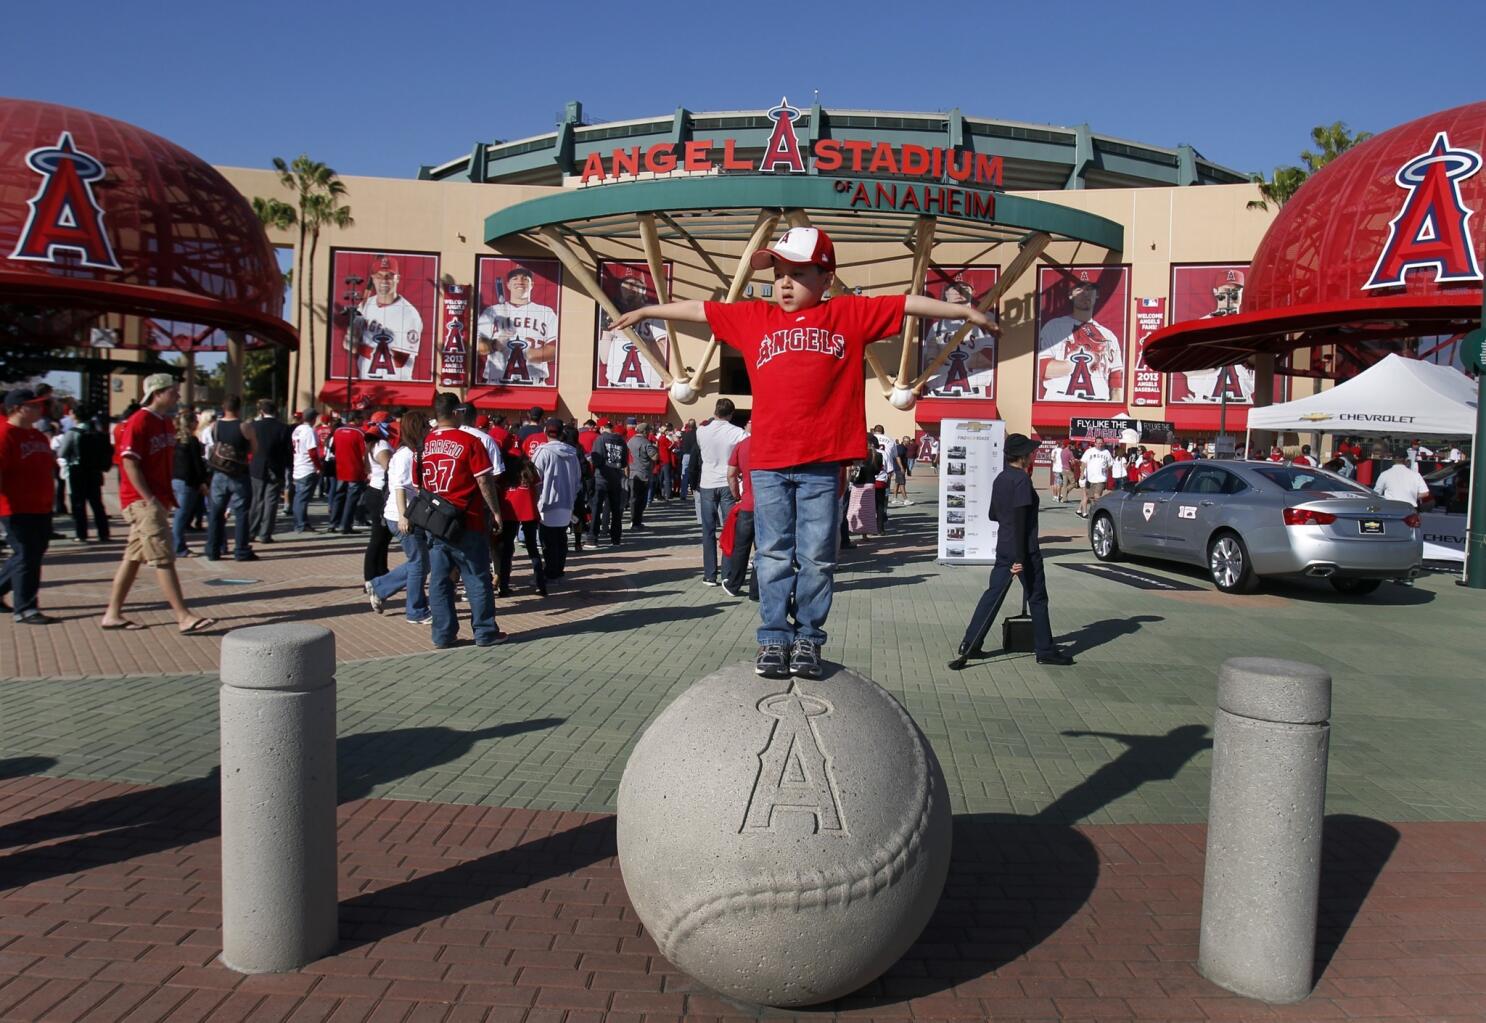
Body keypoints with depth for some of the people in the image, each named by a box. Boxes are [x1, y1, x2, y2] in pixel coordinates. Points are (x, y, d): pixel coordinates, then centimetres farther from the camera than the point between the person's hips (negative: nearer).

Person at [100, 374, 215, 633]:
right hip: (142, 500, -9)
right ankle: (183, 617, -10)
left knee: (134, 557, 12)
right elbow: (129, 463, -17)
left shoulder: (166, 422, 14)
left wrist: (169, 497, 15)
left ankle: (113, 614, 18)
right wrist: (150, 499, -20)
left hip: (158, 500, 9)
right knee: (163, 558, -10)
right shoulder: (138, 422, -12)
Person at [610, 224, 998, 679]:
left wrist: (965, 310, 14)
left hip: (823, 463, -1)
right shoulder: (753, 317, 13)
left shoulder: (851, 313, 8)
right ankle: (775, 639, 14)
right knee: (774, 556, 5)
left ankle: (808, 639, 16)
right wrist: (645, 311, 27)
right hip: (768, 462, 1)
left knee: (817, 558, 4)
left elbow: (908, 303, 12)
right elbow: (699, 310, 20)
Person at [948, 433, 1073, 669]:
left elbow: (993, 515, 19)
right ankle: (1045, 650, 13)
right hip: (1024, 550, -8)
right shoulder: (1022, 479, -15)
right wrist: (1019, 559, -22)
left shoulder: (1000, 478, 10)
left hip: (1004, 547, 8)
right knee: (1037, 598, 5)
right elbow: (1020, 519, -21)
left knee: (993, 594, 8)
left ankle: (969, 645, 5)